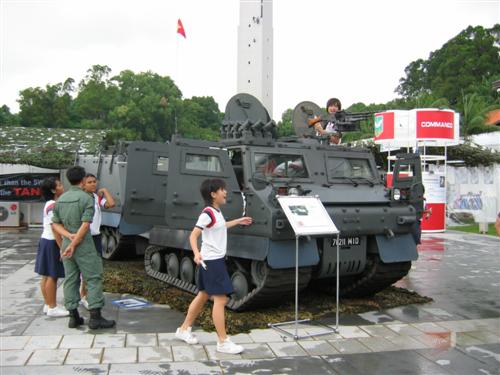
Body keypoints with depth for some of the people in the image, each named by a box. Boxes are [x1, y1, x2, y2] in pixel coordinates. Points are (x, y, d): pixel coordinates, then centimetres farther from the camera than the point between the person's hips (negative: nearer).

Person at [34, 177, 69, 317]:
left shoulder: (51, 204, 13)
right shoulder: (53, 206, -19)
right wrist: (62, 247, -23)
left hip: (47, 241, 10)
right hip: (52, 243, -10)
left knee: (47, 275, 13)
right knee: (52, 276, -3)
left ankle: (48, 305, 21)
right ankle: (52, 308, 3)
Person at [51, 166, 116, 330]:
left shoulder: (61, 199, 9)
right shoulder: (86, 198, -12)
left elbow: (55, 224, 8)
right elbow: (85, 224, -18)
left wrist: (69, 236, -5)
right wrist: (74, 244, -15)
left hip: (66, 244, 7)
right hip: (84, 245, -7)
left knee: (71, 279, 11)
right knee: (94, 279, -1)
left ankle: (73, 316, 14)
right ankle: (95, 317, -3)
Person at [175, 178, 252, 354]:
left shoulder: (216, 212, 11)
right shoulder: (208, 213, -18)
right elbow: (193, 235, -22)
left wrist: (238, 221, 36)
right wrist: (196, 253, -38)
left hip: (216, 260, 10)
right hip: (211, 261, -10)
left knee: (203, 295, 18)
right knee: (220, 299, -7)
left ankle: (184, 329, 30)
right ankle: (223, 342, -1)